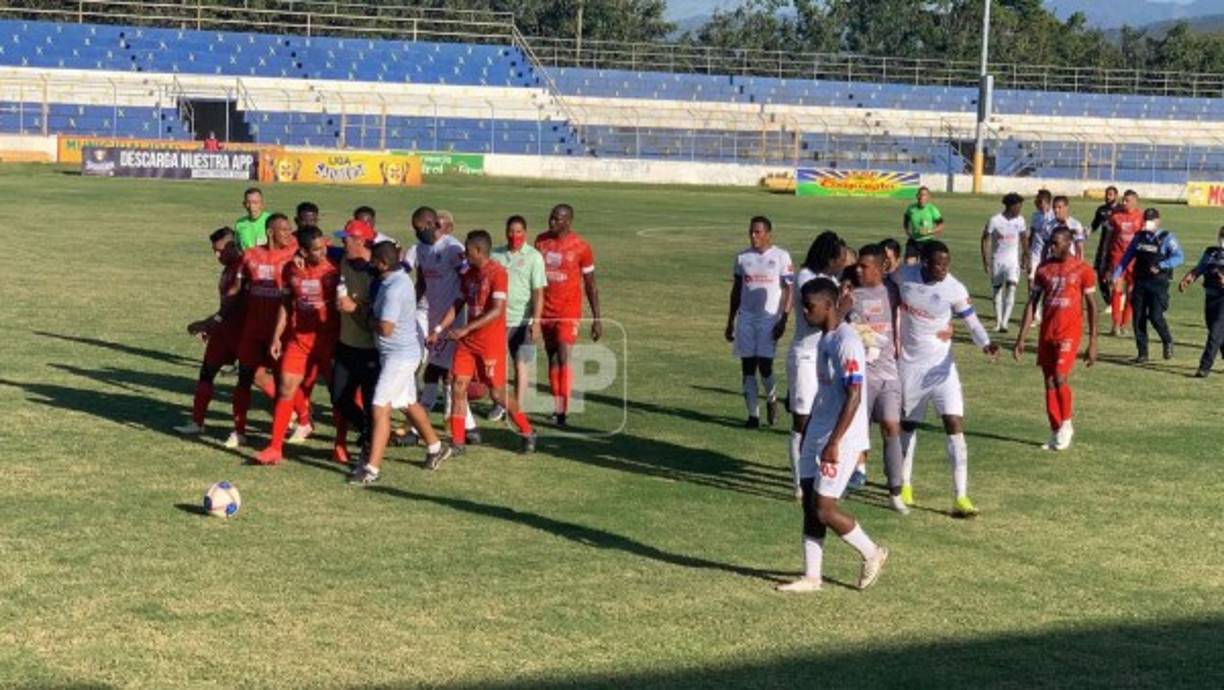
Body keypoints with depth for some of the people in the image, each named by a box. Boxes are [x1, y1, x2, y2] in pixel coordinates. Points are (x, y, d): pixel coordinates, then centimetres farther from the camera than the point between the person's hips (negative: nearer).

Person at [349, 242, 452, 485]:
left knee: (381, 409, -11)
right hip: (405, 353, 10)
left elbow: (385, 328, -25)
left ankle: (372, 468, -12)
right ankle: (435, 447, 37)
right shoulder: (400, 277, 6)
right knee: (409, 404, 22)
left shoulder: (394, 289, -23)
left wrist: (369, 318, -7)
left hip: (399, 356, -10)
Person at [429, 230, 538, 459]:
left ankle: (528, 433, 18)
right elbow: (458, 305, 14)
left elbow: (497, 311, -22)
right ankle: (457, 442, 6)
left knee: (498, 394, -1)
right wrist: (439, 330, 3)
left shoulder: (497, 273, -15)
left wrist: (465, 329, -25)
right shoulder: (468, 274, 9)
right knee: (458, 388, -1)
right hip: (467, 341, 7)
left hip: (491, 343, -7)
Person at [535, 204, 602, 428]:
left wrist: (596, 319, -3)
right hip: (545, 311, 4)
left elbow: (591, 285, -2)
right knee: (552, 360, 9)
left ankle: (563, 412, -10)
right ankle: (557, 407, 17)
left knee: (564, 360, -12)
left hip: (569, 313, -4)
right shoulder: (541, 241, 4)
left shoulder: (581, 247, -8)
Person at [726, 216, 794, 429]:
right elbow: (736, 290, 14)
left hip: (769, 318, -4)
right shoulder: (743, 257, 9)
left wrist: (783, 319, -11)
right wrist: (730, 322, 13)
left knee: (765, 365, -9)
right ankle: (753, 414, 10)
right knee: (747, 366, 2)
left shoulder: (781, 257, -3)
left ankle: (771, 399, 21)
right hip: (745, 318, 4)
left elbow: (789, 290, -3)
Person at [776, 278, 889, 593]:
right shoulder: (825, 337, 11)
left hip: (841, 439, -9)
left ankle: (872, 553, 15)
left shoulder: (846, 342, -19)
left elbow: (853, 397, -23)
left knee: (824, 509, -6)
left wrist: (834, 443, -26)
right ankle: (811, 577, 15)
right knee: (810, 505, 8)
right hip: (818, 434, 9)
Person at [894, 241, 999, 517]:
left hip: (942, 366, -2)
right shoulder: (903, 276, -9)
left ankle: (961, 497, -13)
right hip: (910, 365, 2)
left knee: (954, 425, -13)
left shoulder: (955, 290, -15)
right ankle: (905, 485, 35)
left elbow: (972, 321, -7)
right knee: (908, 424, 15)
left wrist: (985, 343, -27)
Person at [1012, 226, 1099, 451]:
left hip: (1069, 333, -4)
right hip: (1046, 333, 4)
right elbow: (1032, 304, 10)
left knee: (1060, 379, -15)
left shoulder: (1082, 270, -3)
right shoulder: (1044, 269, 8)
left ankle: (1066, 424, 7)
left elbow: (1092, 307, 0)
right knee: (1049, 384, 6)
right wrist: (1021, 338, 4)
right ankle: (1055, 433, 15)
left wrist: (1092, 344, -3)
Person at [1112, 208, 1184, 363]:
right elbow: (1127, 256, 17)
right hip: (1140, 281, 5)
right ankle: (1142, 353, 11)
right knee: (1138, 317, 2)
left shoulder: (1167, 238, -4)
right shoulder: (1139, 237, 10)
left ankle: (1167, 341, 16)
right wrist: (1117, 274, 8)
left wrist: (1161, 266, -28)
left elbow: (1179, 257, -16)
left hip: (1158, 282, -5)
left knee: (1155, 316, -12)